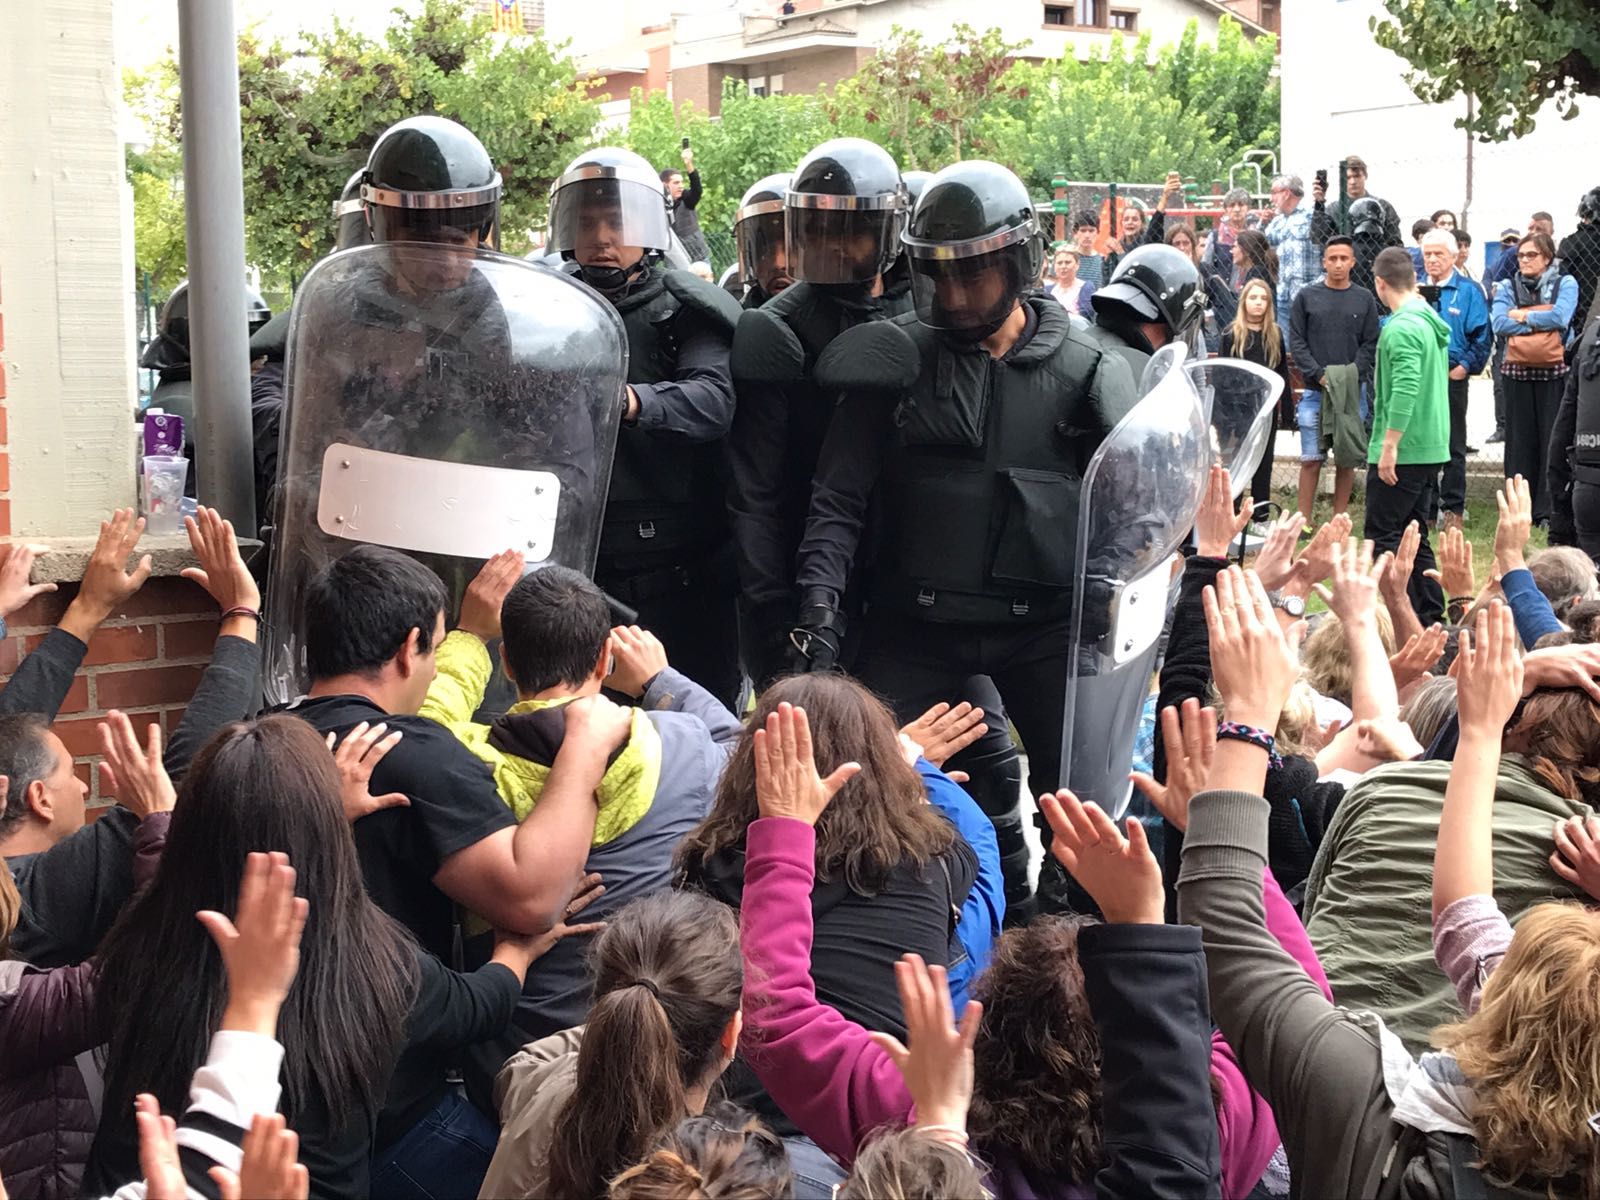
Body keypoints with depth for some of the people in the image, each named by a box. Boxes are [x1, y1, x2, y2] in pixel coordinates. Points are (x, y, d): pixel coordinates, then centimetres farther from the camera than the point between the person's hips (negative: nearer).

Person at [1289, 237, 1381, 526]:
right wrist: (1319, 374, -10)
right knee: (1311, 459, -1)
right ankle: (1304, 521, 3)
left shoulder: (1364, 299, 7)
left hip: (1353, 390, 1)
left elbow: (1371, 344, 5)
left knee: (1347, 459, 4)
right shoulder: (1307, 296, 4)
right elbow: (1296, 342, 1)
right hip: (1314, 391, -1)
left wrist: (1353, 373, -10)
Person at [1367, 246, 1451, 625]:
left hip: (1402, 451, -9)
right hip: (1432, 448, 9)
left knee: (1382, 534, -4)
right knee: (1414, 533, 15)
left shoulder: (1401, 328, -16)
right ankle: (1430, 613, 17)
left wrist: (1389, 445, -23)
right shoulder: (1433, 323, 14)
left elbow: (1405, 390, -25)